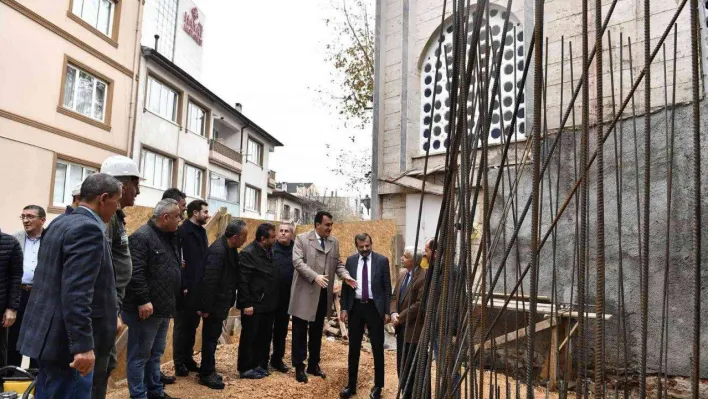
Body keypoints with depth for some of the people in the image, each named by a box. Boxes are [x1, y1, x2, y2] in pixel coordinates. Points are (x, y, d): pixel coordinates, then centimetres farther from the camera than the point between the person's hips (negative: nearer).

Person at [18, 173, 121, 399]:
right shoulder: (88, 228, -19)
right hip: (66, 341, -10)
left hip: (48, 334, 10)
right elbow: (76, 292, -26)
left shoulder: (60, 223, 12)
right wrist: (83, 345, -25)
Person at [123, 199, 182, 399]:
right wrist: (143, 300, -24)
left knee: (155, 353, 19)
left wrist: (180, 289, 17)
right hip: (146, 308, -9)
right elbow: (135, 272, -23)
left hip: (164, 307, 9)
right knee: (140, 354, 4)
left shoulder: (171, 237, 13)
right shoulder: (142, 237, -16)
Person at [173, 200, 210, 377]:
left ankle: (188, 359, 28)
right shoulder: (182, 231, -15)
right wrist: (183, 286, -22)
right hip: (186, 289, -8)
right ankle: (179, 363, 18)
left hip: (199, 287, 8)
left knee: (193, 325, 16)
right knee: (182, 325, 5)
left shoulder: (201, 231, 12)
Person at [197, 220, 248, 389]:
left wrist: (229, 302, 15)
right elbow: (209, 281, -26)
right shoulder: (218, 251, -26)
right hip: (213, 304, -9)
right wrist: (205, 307, -21)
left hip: (220, 302, 9)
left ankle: (207, 370, 32)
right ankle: (206, 374, 19)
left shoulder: (229, 248, 3)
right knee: (210, 338, 4)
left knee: (212, 337, 19)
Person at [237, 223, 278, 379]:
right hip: (253, 305, -8)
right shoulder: (248, 253, -16)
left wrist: (273, 300, 12)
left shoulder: (268, 251, 9)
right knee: (249, 337, 5)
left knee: (265, 337, 15)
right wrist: (246, 304, -18)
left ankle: (260, 365, 28)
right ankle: (246, 369, 18)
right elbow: (242, 281, -18)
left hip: (267, 304, 8)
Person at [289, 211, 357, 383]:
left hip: (323, 294, 5)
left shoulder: (334, 242, 9)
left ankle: (314, 365, 30)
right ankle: (299, 367, 19)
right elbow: (297, 261, -16)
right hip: (305, 292, -5)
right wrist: (315, 276, -28)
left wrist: (345, 276, -11)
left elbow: (337, 263, 9)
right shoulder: (302, 239, -7)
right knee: (300, 331, 6)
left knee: (317, 331, 16)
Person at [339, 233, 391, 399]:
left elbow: (387, 287, -3)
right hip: (355, 306, 2)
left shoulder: (382, 260, -5)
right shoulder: (350, 260, 2)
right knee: (353, 347, 11)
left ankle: (378, 386, 22)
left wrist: (387, 311, -6)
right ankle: (351, 385, 24)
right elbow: (345, 286, 6)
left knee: (377, 348, 8)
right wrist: (344, 308, -1)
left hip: (374, 307, -2)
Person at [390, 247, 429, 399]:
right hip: (402, 329, 9)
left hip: (415, 330, -9)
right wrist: (393, 313, -8)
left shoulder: (424, 276, -19)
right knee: (402, 367, 18)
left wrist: (400, 317, -18)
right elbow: (395, 297, 12)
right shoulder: (404, 275, 11)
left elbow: (421, 303, -24)